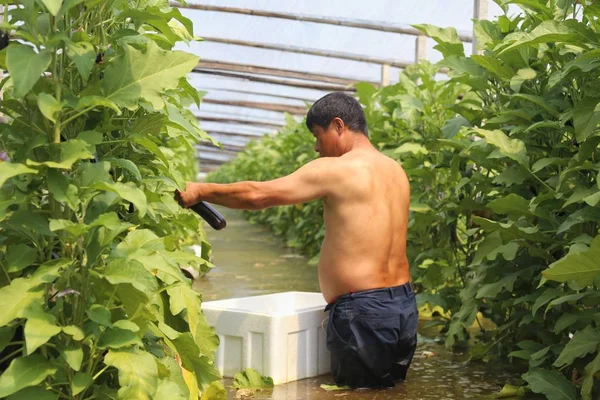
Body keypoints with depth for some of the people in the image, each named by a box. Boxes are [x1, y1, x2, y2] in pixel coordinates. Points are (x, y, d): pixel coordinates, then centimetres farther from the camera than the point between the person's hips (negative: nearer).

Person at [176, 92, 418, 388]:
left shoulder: (336, 169, -11)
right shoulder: (396, 170, 11)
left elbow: (258, 195, -12)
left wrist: (200, 191, -3)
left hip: (363, 310, -7)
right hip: (404, 304, 8)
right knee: (392, 388, 17)